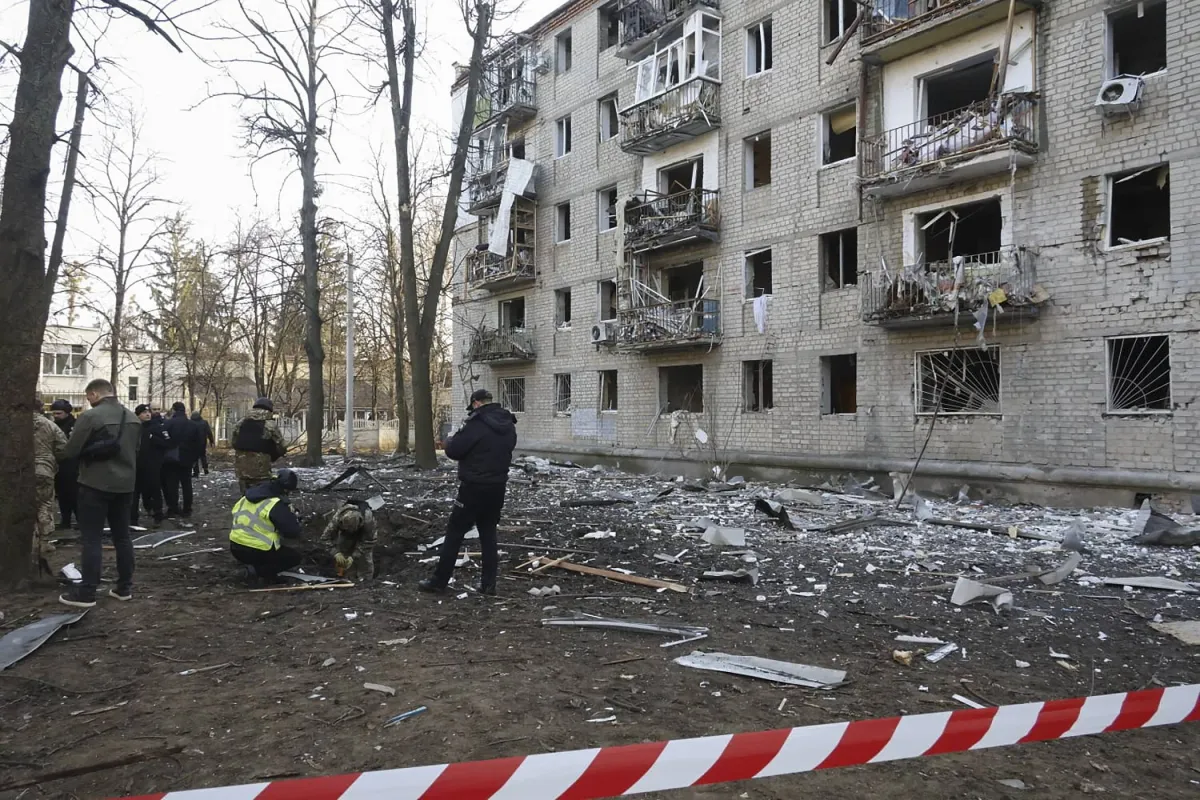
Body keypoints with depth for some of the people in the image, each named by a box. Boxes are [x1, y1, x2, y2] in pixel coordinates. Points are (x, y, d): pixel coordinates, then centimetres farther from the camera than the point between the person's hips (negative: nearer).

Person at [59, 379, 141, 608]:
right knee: (122, 536, 12)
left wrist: (88, 451, 9)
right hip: (125, 483, 7)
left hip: (96, 484, -7)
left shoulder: (90, 416, -13)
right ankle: (124, 587, 17)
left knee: (91, 538, -2)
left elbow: (70, 451, -10)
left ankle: (86, 592, 1)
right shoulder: (133, 418, 10)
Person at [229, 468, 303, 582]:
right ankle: (259, 570, -4)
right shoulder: (276, 505, -18)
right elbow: (293, 532, -18)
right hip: (255, 551, -8)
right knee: (295, 556, 8)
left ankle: (255, 565, 11)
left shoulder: (250, 495, 5)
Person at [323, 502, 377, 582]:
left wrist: (354, 557, -37)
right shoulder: (337, 517, -38)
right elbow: (329, 534, -23)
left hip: (363, 534, -2)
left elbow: (367, 541, -33)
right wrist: (337, 552, -32)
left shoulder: (368, 519, -44)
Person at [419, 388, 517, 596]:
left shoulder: (476, 424, -17)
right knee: (488, 533, 14)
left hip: (474, 488, -7)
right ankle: (489, 583, 14)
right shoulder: (509, 425, 7)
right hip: (498, 487, 7)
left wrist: (450, 441, 7)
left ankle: (439, 581, 7)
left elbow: (453, 450, -14)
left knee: (455, 532, 2)